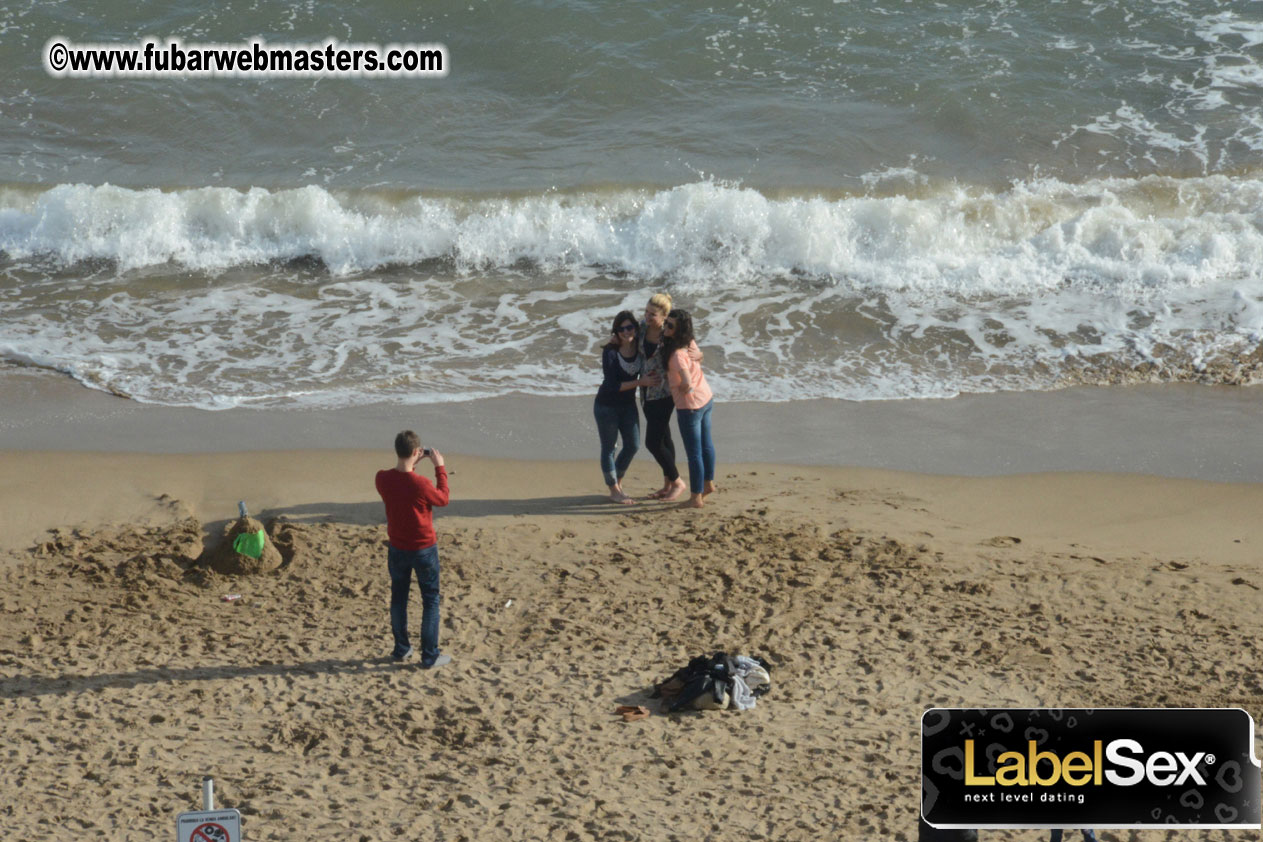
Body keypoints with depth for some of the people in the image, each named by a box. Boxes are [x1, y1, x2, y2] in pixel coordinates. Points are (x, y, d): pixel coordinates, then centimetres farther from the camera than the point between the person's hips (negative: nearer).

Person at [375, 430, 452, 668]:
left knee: (398, 597, 21)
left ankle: (401, 649, 32)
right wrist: (440, 468, -2)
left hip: (397, 548, 5)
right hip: (424, 549, -4)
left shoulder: (382, 479, -13)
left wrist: (413, 464, 9)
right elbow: (444, 499, -7)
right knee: (430, 601, 9)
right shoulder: (421, 484, -27)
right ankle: (429, 656, 12)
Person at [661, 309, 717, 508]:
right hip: (706, 399, 9)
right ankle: (708, 483, 42)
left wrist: (681, 391, -14)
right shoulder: (689, 343, -2)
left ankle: (696, 497, 11)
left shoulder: (677, 354, -27)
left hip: (690, 406, -9)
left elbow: (687, 383, -36)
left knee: (694, 452, 2)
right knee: (705, 445, 24)